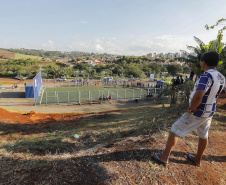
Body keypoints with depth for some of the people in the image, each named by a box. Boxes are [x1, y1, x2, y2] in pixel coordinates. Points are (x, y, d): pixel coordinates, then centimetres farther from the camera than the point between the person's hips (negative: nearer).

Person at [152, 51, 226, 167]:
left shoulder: (206, 76, -25)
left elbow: (198, 96, -37)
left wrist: (191, 109, -22)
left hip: (197, 112, -8)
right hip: (209, 112, 9)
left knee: (175, 131, 3)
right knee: (203, 136, 22)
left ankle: (164, 157, 14)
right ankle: (198, 159, 42)